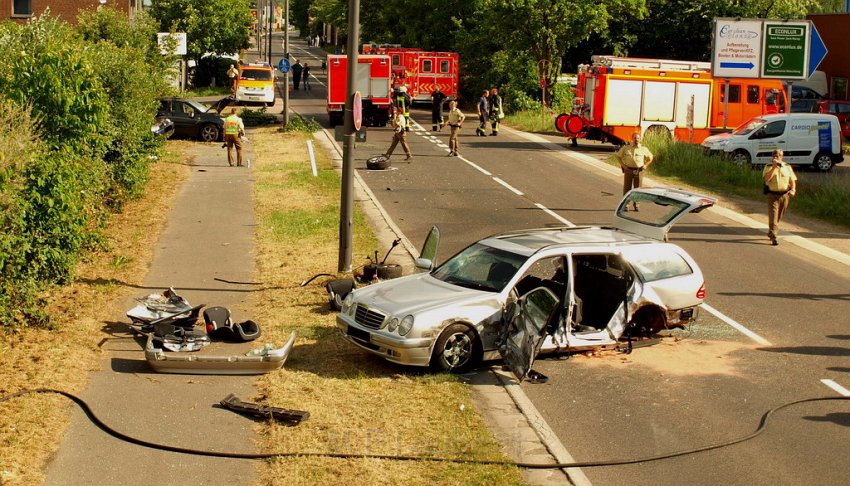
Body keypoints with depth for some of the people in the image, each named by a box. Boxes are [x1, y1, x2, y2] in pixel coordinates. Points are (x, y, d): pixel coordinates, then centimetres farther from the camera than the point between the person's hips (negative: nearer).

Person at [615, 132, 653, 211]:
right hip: (628, 170, -1)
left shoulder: (644, 149, 6)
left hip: (639, 171, 1)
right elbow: (618, 156, 11)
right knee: (627, 188, 1)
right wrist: (622, 165, 0)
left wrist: (646, 165, 4)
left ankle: (636, 205, 14)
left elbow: (650, 157, 19)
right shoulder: (626, 148, 3)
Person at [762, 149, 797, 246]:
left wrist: (793, 189, -10)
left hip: (784, 195, 3)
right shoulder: (768, 167, 3)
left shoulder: (787, 167, 9)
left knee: (779, 216, 12)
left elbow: (793, 180, 9)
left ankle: (771, 233, 32)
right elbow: (767, 178, -14)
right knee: (773, 215, -12)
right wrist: (774, 167, -19)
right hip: (772, 195, -3)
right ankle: (773, 237, -14)